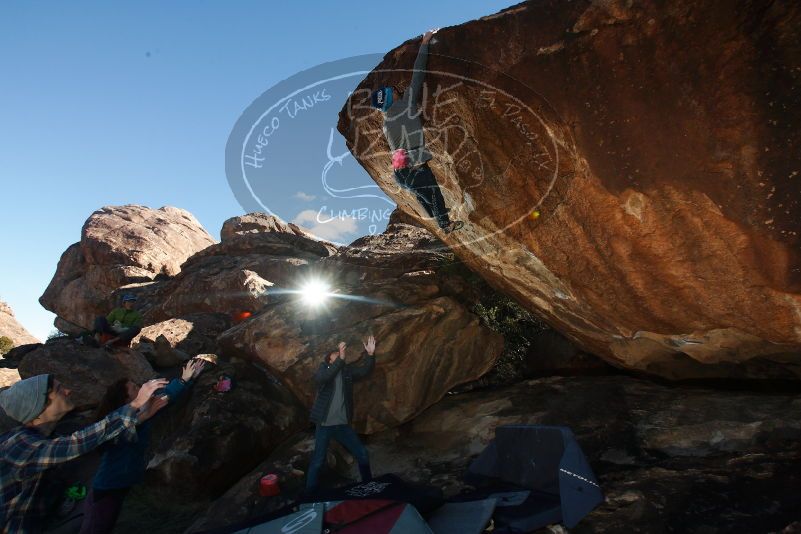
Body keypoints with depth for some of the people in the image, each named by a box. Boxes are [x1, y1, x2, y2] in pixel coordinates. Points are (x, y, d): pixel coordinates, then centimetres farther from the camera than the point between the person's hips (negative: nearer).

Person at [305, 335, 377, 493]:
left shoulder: (347, 370, 4)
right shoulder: (324, 368, -5)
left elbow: (364, 371, -10)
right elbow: (321, 378, -28)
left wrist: (370, 354, -27)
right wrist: (341, 358, -38)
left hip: (343, 424, 4)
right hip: (324, 424, -4)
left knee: (362, 454, 9)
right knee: (318, 461, 3)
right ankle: (310, 493, 24)